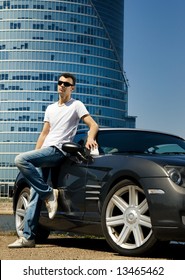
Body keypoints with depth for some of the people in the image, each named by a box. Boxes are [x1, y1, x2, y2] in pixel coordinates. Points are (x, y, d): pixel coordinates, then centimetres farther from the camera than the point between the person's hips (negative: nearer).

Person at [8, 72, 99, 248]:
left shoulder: (76, 105, 6)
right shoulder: (51, 108, 26)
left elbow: (93, 125, -4)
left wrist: (90, 138, -26)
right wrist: (34, 157, 17)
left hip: (57, 151, -7)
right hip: (44, 152, 7)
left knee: (21, 159, -30)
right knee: (35, 195, -1)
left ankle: (48, 194, -23)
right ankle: (28, 237, -2)